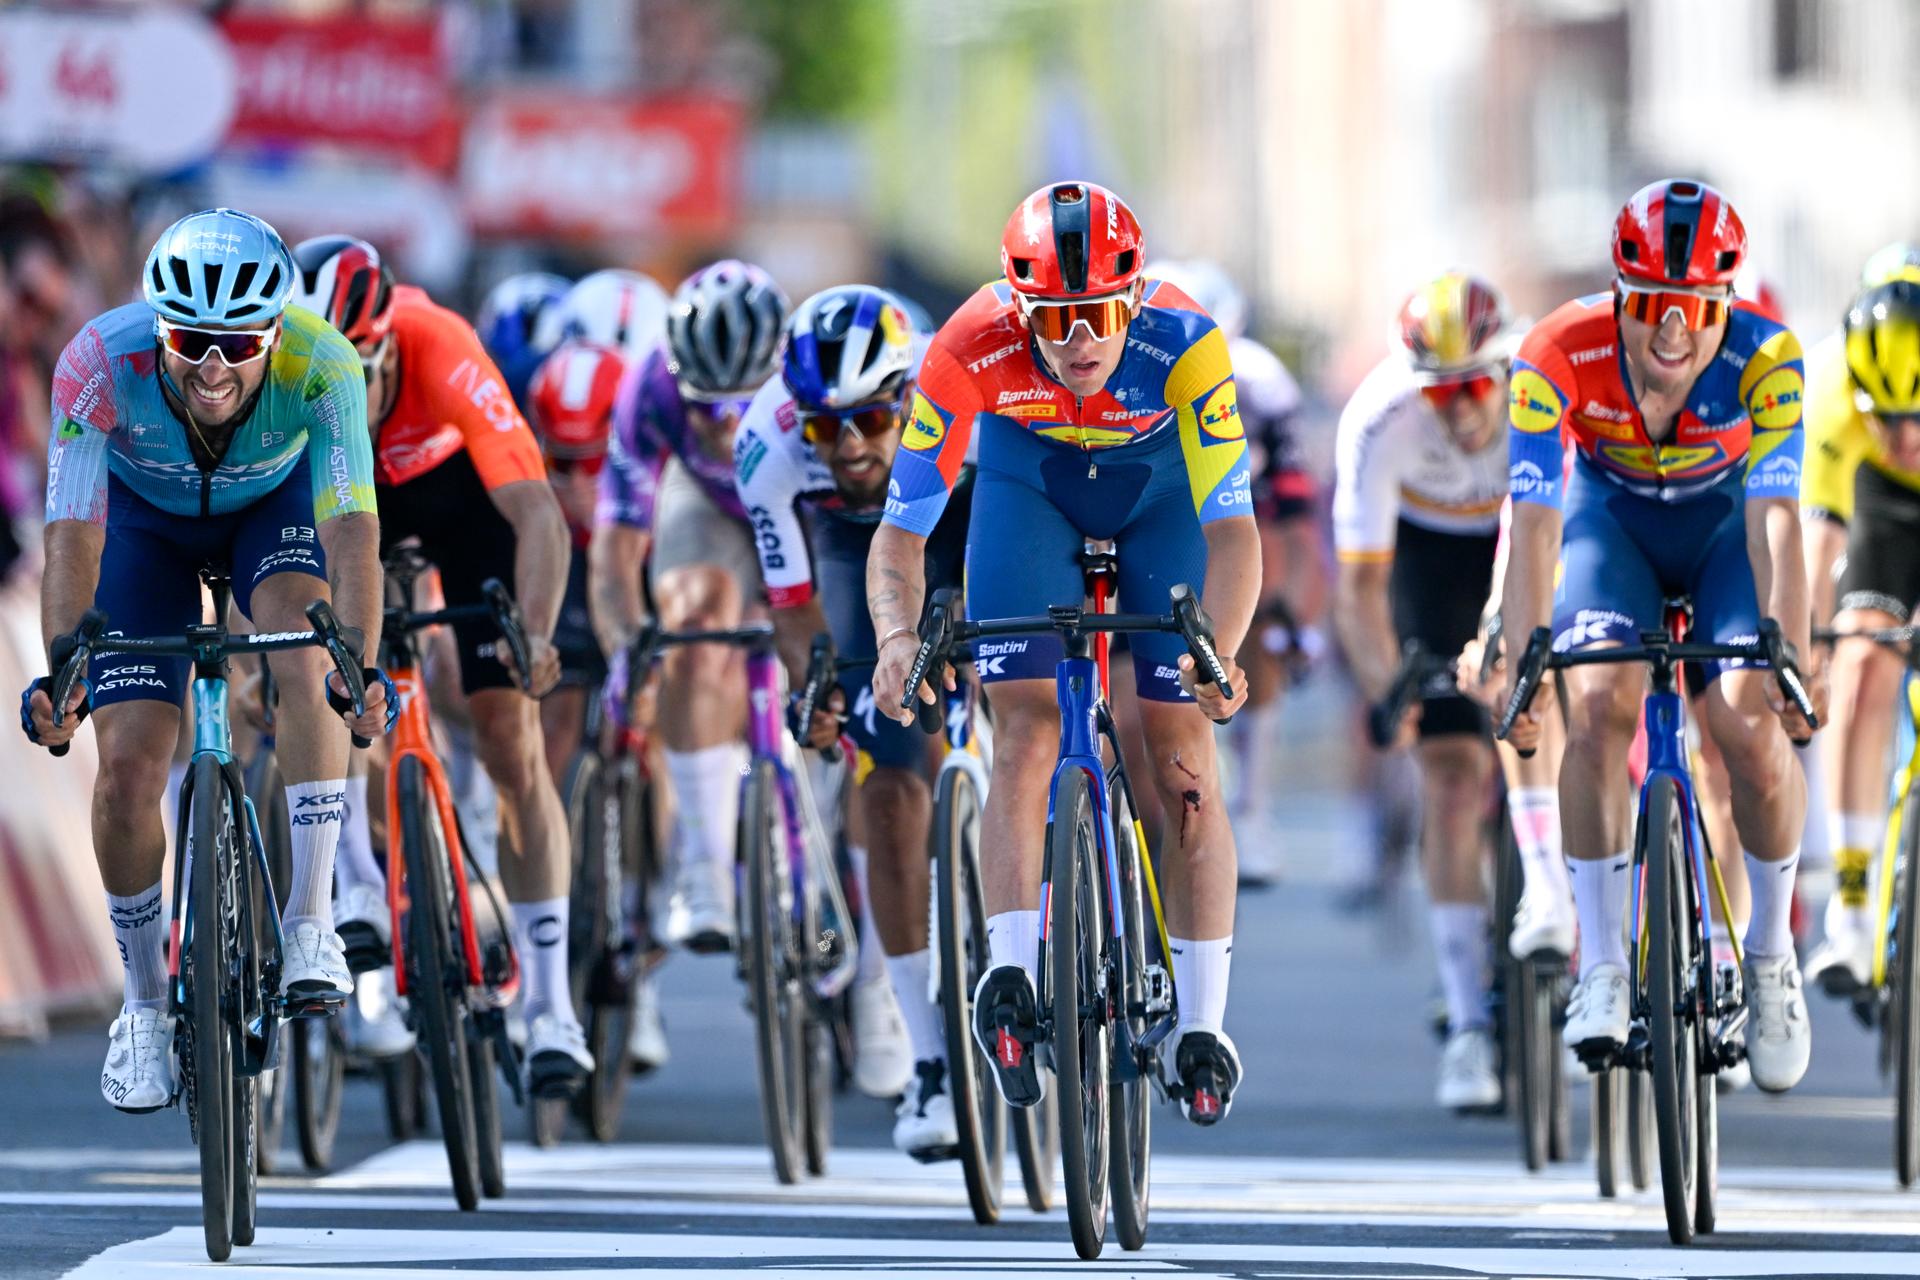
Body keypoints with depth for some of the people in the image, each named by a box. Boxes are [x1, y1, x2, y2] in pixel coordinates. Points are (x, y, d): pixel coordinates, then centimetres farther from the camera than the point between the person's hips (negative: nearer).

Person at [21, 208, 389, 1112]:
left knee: (304, 651, -31)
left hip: (275, 504, 0)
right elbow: (73, 532, -41)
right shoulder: (100, 366, -37)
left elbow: (350, 525, -44)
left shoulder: (320, 365, -37)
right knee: (129, 761, -10)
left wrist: (362, 663, -59)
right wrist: (59, 667, -56)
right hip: (145, 517, 0)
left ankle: (311, 921, -23)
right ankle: (145, 999, 11)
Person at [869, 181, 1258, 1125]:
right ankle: (1009, 980, -18)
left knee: (1183, 758, -7)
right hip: (1028, 477, 1)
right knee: (1024, 732, -17)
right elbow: (902, 527, -28)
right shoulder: (971, 353, -35)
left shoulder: (1182, 344, -38)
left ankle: (1203, 1023, -2)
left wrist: (1219, 654, -54)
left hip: (1160, 487, -1)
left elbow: (1231, 526, -38)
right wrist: (897, 637, -47)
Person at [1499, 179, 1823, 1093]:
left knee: (1751, 726, -20)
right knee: (1598, 702, -25)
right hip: (1612, 520, 0)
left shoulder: (1764, 359, -32)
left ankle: (1772, 956, 4)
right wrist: (1524, 667, -45)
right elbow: (1535, 525, -34)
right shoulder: (1558, 358, -32)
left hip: (1724, 526, 0)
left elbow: (1775, 522, -37)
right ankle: (1602, 966, -17)